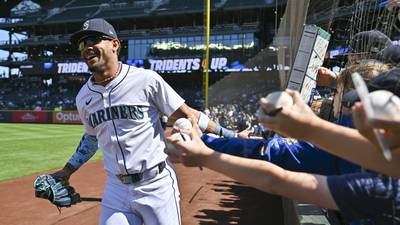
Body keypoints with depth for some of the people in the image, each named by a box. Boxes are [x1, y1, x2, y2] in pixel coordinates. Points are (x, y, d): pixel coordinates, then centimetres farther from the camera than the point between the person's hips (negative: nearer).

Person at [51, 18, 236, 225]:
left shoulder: (146, 79, -12)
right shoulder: (83, 97, 4)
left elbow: (186, 114, -8)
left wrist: (231, 136, -9)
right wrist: (67, 171, 17)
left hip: (157, 185, -4)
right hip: (116, 188, 4)